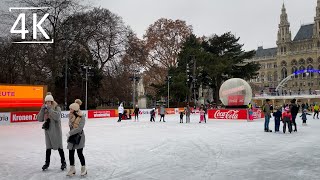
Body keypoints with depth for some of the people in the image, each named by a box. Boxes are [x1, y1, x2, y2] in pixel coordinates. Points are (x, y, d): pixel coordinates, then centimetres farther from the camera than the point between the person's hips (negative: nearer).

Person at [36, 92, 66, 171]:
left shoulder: (57, 108, -8)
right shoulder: (44, 109, 6)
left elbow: (57, 116, -26)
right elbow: (39, 119, -1)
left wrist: (50, 109, -24)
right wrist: (42, 110, -12)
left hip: (56, 130, -4)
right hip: (47, 130, 5)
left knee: (59, 147, 4)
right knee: (48, 147, 13)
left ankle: (63, 162, 16)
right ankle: (47, 163, 26)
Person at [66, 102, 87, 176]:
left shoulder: (82, 117, -17)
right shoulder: (71, 116, 0)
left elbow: (79, 128, -23)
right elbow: (70, 125, 5)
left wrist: (70, 133, -22)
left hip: (79, 136, -5)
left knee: (80, 153, 2)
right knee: (71, 153, 8)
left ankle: (83, 169, 20)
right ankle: (72, 169, 25)